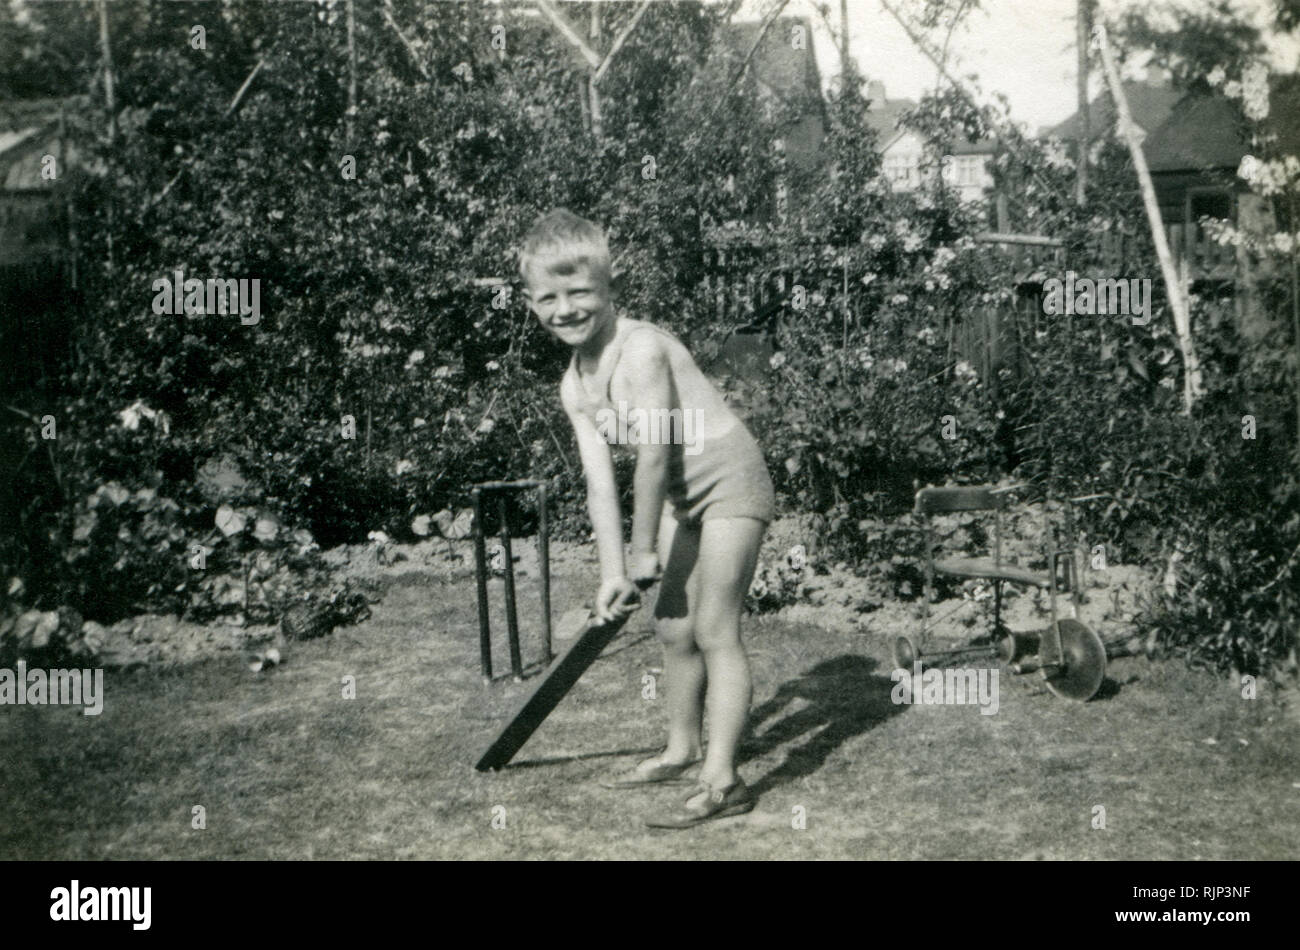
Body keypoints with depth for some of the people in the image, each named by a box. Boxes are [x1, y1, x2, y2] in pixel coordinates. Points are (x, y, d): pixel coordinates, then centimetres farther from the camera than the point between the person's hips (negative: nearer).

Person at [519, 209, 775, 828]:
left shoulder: (640, 349, -24)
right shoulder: (574, 388, 1)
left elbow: (653, 457, -23)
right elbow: (600, 481, -2)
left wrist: (644, 550, -14)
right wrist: (613, 572, -8)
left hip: (730, 484, -9)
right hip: (682, 498, 9)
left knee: (714, 630, -11)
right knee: (673, 627, 15)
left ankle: (721, 782, -9)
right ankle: (683, 752, 30)